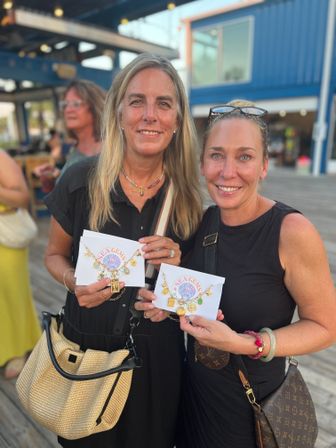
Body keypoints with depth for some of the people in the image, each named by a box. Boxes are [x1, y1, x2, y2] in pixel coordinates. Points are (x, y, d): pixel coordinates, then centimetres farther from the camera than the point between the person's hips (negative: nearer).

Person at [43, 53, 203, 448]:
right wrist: (74, 281, -20)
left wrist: (177, 263, -18)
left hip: (157, 351, 2)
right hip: (88, 343, -1)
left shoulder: (186, 194, -9)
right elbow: (54, 254, 0)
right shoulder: (80, 181, -15)